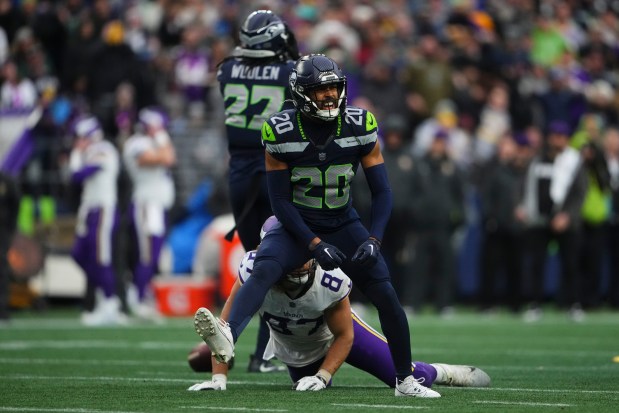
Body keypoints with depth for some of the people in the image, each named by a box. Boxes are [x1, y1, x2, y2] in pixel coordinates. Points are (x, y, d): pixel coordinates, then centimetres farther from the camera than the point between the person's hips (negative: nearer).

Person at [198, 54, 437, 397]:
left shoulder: (360, 126, -12)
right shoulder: (281, 132, -16)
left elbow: (381, 191, -7)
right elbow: (280, 200, -13)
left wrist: (373, 240, -21)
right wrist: (315, 244, -22)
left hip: (343, 224, 2)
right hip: (298, 226, -2)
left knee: (387, 296, -6)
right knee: (263, 270, -31)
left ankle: (405, 380, 12)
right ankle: (227, 337, -57)